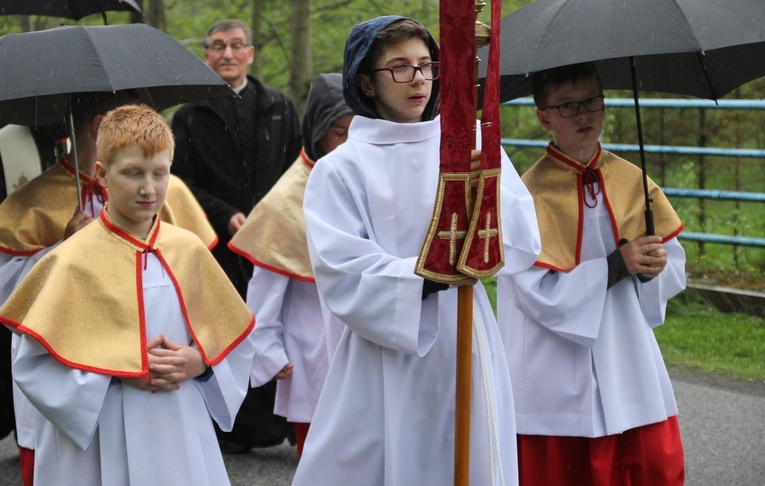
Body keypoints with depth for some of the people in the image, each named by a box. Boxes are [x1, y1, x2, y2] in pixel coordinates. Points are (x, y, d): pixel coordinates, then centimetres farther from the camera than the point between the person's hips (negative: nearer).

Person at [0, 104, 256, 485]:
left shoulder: (188, 250, 3)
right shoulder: (75, 261, -8)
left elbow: (233, 338, 11)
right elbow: (33, 365, -9)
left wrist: (200, 361, -8)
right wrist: (118, 368, -16)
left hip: (183, 433, 3)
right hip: (102, 443, -3)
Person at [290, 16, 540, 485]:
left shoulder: (469, 147, 4)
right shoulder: (340, 169, -3)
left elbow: (524, 246, -2)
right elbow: (342, 277, -12)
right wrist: (427, 276, -23)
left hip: (466, 352, 3)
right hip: (386, 359, -3)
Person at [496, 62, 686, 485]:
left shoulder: (632, 182, 4)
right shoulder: (530, 194, -11)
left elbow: (676, 269, 8)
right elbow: (540, 295, -16)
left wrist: (650, 267, -15)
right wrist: (617, 265, -21)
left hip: (631, 371, 4)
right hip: (560, 383, -4)